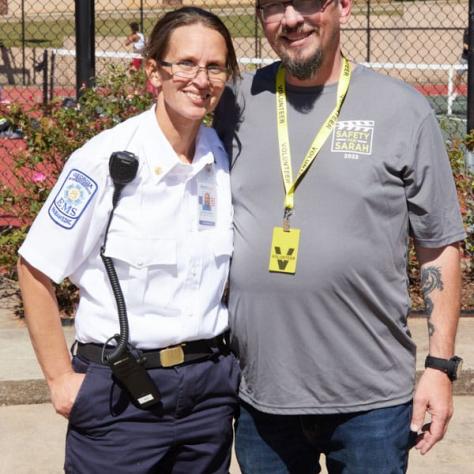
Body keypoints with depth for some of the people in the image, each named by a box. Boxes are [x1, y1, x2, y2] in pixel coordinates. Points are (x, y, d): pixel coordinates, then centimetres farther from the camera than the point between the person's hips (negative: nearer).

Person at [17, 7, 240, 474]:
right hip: (121, 391, -4)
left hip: (212, 383, 4)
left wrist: (231, 357, 10)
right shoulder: (107, 159, -14)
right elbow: (35, 271, -8)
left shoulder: (228, 158, 0)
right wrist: (62, 380, -8)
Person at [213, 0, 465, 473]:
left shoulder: (402, 109, -4)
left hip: (372, 399, -2)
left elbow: (438, 246, 1)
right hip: (259, 397, 3)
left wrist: (440, 366, -3)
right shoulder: (239, 105, 3)